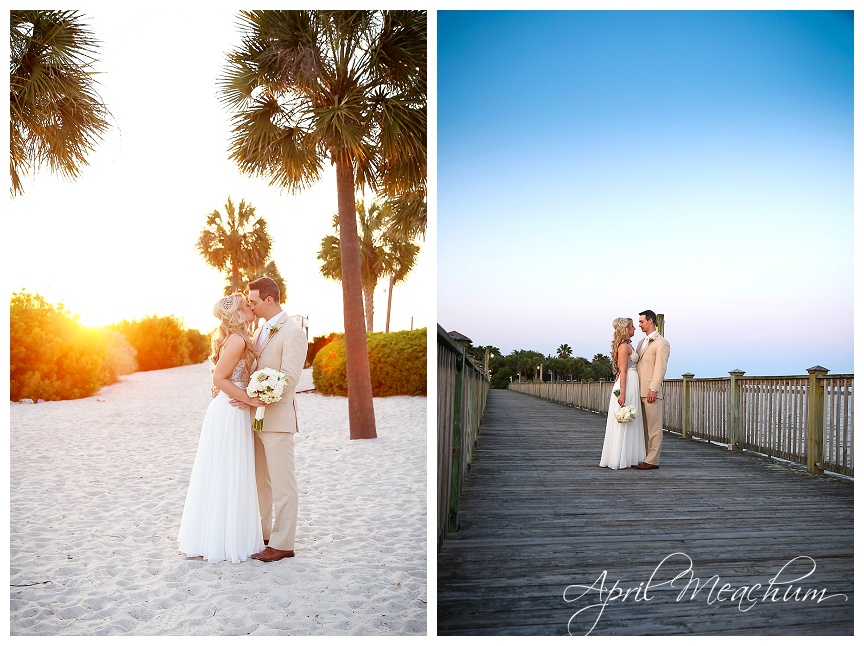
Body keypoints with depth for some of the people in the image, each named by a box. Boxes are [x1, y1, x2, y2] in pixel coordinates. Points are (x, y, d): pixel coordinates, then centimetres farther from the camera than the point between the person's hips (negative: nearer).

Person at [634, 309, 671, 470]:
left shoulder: (661, 343, -6)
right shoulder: (641, 343, 20)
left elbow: (660, 368, -14)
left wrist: (653, 389, -19)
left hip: (652, 392, -8)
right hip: (640, 391, 8)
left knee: (654, 427, -4)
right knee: (644, 427, 11)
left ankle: (653, 460, -3)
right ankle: (643, 457, 16)